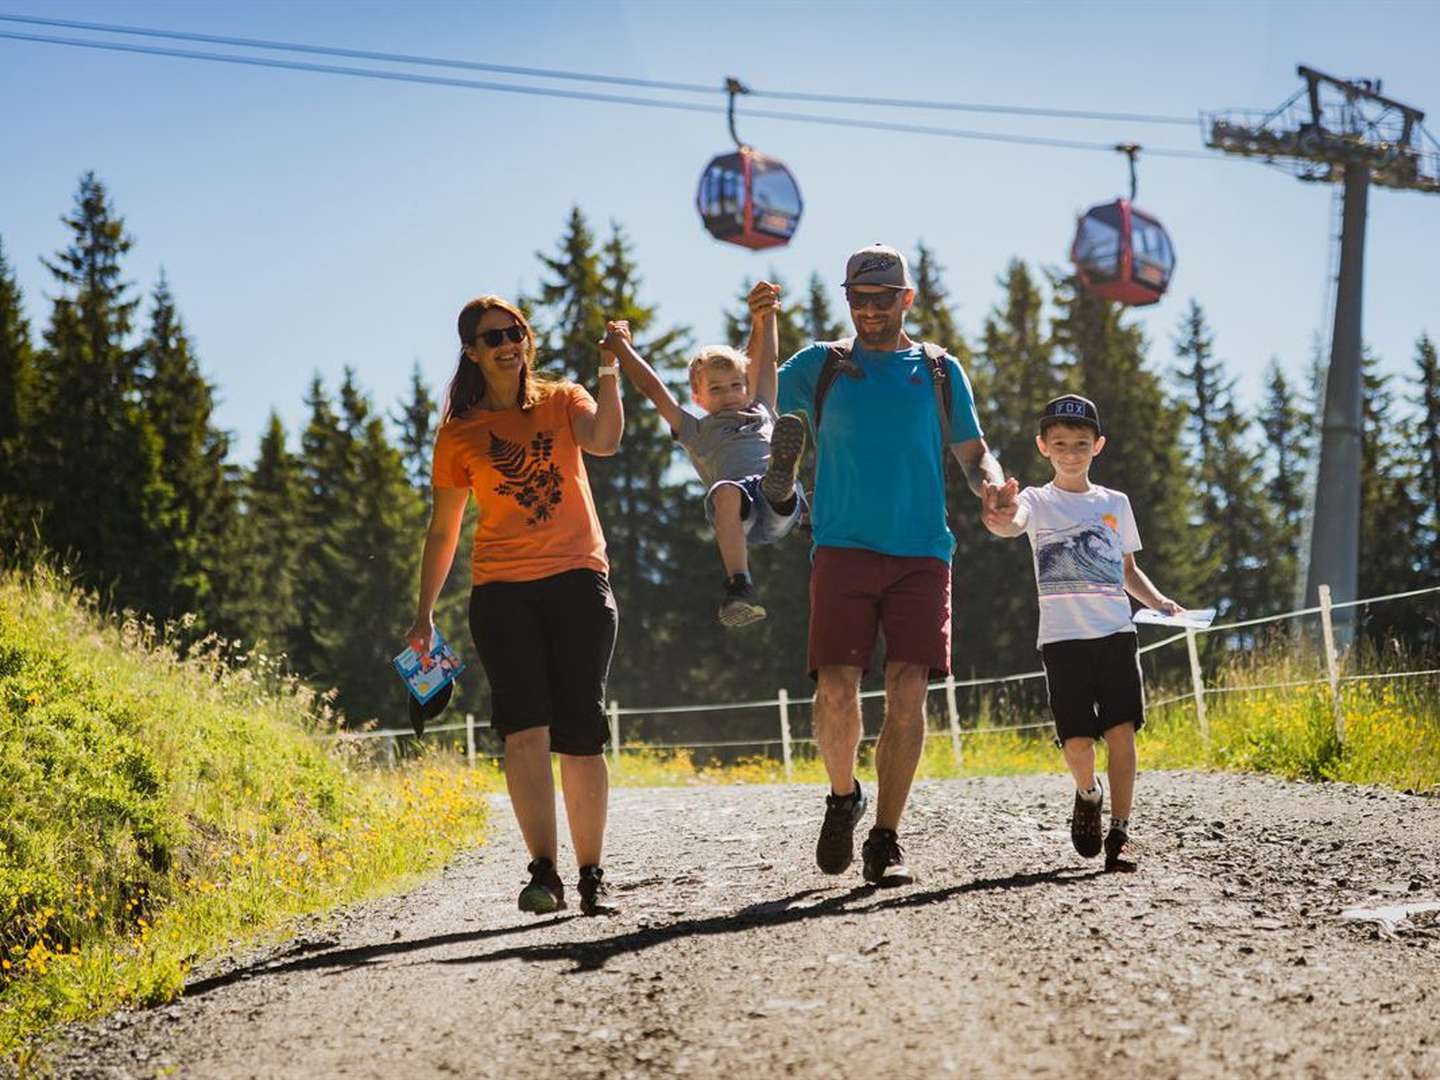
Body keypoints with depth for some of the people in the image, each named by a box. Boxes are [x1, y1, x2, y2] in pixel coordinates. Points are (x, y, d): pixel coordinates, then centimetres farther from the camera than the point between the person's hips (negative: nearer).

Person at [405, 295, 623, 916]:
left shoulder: (562, 401, 10)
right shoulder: (459, 432, 11)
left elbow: (604, 440, -12)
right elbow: (443, 529, 15)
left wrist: (609, 370, -19)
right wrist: (424, 613, 11)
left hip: (578, 581, 0)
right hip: (502, 590, 0)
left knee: (581, 736, -1)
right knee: (526, 729, -16)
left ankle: (592, 876, 8)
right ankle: (543, 872, -18)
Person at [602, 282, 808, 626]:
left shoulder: (761, 414, 39)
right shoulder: (696, 431, 33)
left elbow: (764, 360, 34)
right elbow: (653, 389, 30)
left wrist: (764, 317, 24)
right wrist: (622, 348, 28)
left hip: (780, 511, 1)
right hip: (739, 513, -1)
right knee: (725, 491, -38)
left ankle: (781, 478, -68)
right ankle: (739, 587, -49)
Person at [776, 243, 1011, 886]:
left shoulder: (939, 371, 15)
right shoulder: (820, 365, 12)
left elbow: (972, 453, 15)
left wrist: (992, 487, -6)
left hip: (921, 554, 1)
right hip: (843, 549, -1)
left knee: (907, 691, -9)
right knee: (837, 687, -12)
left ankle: (886, 839, -1)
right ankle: (843, 797, 17)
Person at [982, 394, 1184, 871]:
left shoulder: (1115, 503, 16)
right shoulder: (1038, 502, 5)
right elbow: (1011, 524, -20)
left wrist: (1159, 602, 6)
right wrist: (1002, 519, -45)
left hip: (1116, 632, 2)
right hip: (1062, 636, -2)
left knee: (1121, 731, -11)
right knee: (1077, 741, -7)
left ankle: (1119, 834, -7)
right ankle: (1087, 795, 26)